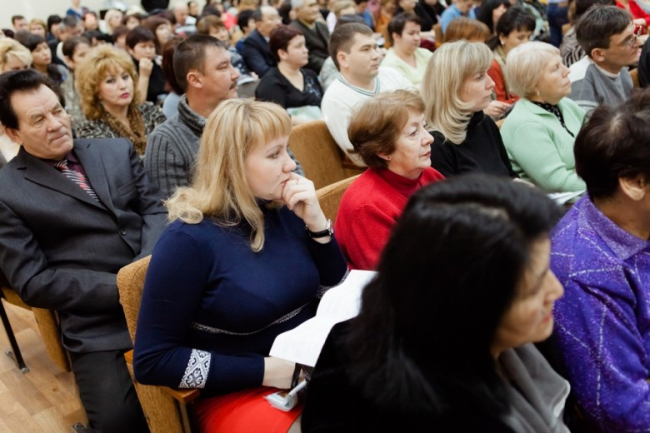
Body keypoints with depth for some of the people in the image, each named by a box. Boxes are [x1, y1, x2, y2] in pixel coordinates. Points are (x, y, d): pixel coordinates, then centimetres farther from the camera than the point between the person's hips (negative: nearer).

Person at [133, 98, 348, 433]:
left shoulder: (284, 211, 0)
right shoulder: (189, 240, -17)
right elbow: (151, 361, -15)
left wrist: (316, 222, -10)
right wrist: (265, 370, -20)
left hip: (310, 371, 6)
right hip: (239, 395, -6)